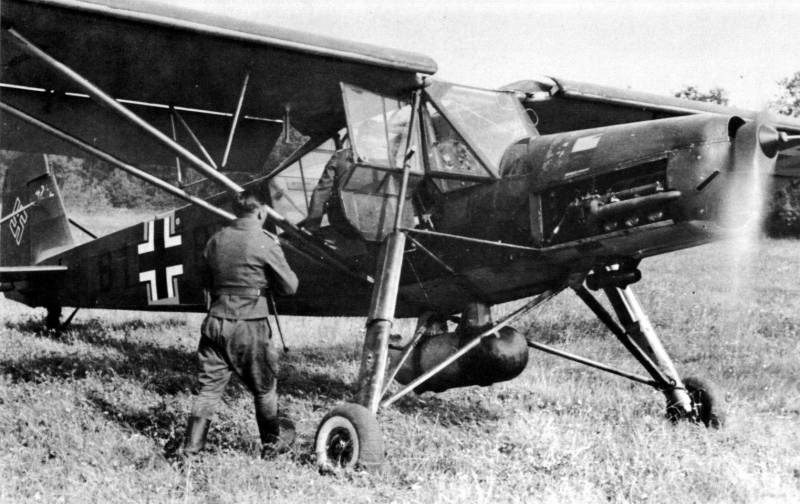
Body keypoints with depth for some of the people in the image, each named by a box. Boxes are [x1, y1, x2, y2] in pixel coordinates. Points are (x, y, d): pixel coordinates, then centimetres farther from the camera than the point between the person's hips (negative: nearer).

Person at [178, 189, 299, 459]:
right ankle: (271, 441, 29)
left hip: (215, 322, 5)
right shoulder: (266, 245, -13)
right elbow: (290, 286, -5)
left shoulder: (216, 240, 4)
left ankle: (192, 445, 11)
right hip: (250, 326, -4)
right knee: (264, 387, 14)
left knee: (209, 386, 11)